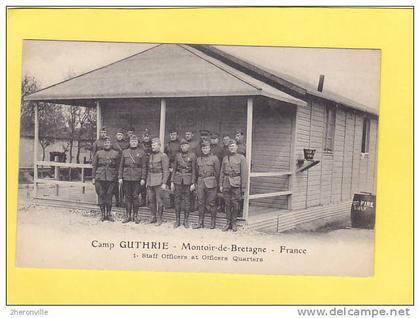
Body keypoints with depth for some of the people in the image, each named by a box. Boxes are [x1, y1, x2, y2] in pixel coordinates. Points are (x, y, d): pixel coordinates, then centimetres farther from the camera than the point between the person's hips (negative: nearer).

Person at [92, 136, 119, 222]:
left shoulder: (115, 153, 8)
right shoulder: (98, 153, 8)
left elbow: (118, 167, 9)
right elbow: (94, 165, 8)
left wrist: (117, 177, 4)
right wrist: (93, 177, 3)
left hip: (111, 178, 0)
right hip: (100, 178, 0)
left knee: (109, 196, 3)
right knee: (101, 195, 2)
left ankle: (109, 214, 13)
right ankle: (103, 214, 10)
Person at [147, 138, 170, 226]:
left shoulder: (163, 156, -7)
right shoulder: (151, 156, 14)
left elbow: (166, 171, -10)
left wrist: (164, 183, -15)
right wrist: (147, 181, 16)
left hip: (159, 182, -7)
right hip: (150, 182, 7)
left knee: (159, 201, -1)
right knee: (151, 200, 10)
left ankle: (159, 219, 6)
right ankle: (153, 217, 20)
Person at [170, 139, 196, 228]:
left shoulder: (192, 155, -1)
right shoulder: (178, 155, 7)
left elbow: (194, 170, -1)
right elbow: (174, 169, 10)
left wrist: (193, 183, -6)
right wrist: (172, 182, 4)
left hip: (187, 180, -2)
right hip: (178, 180, 2)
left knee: (186, 200, 3)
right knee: (177, 200, 5)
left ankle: (186, 220, 12)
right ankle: (177, 220, 13)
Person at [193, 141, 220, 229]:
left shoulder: (214, 158, 2)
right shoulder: (198, 159, 13)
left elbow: (217, 172, 2)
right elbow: (197, 172, 16)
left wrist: (214, 182, 0)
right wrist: (197, 182, 9)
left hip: (211, 183, -4)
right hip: (200, 183, 4)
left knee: (211, 203, -1)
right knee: (201, 203, 5)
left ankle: (213, 222, 9)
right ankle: (200, 222, 10)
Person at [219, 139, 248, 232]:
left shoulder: (241, 158, 1)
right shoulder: (225, 158, 12)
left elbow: (244, 173, -3)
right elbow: (222, 172, 14)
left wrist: (243, 187, -7)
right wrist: (221, 185, 7)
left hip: (236, 184, -3)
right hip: (226, 184, 3)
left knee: (235, 204, 0)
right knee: (227, 204, 6)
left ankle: (233, 223, 13)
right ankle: (228, 223, 15)